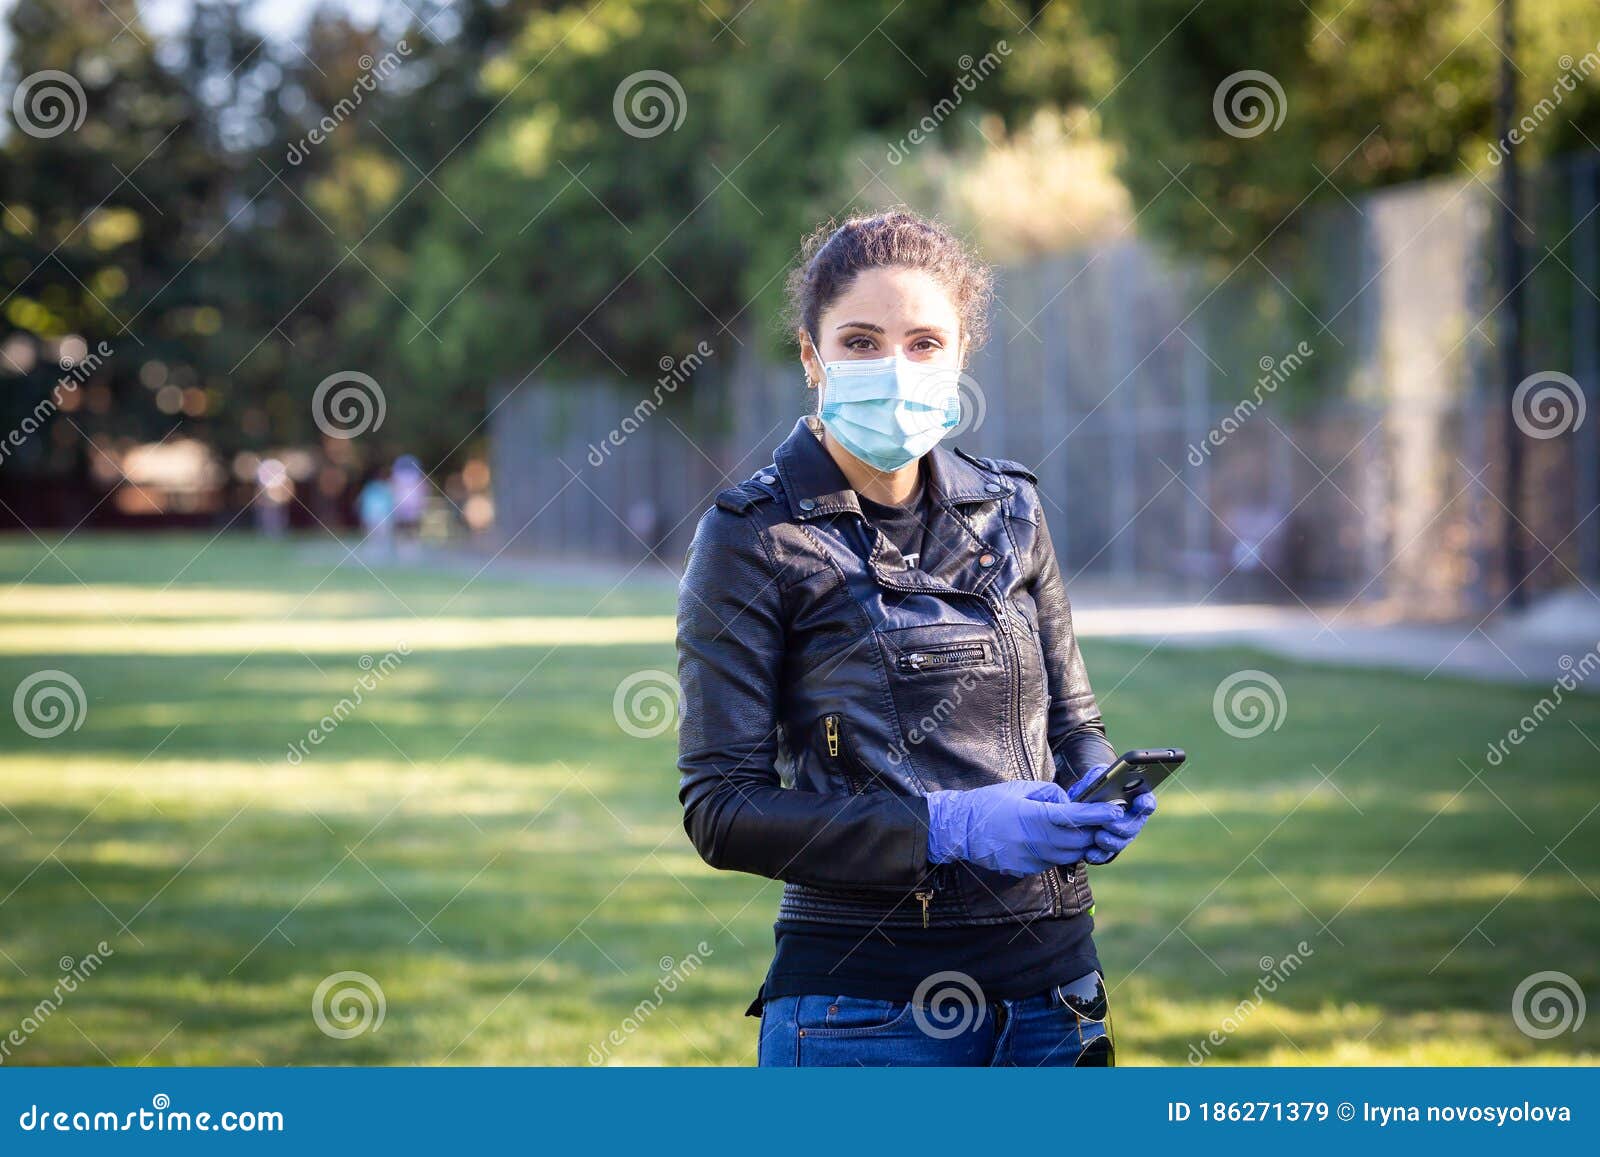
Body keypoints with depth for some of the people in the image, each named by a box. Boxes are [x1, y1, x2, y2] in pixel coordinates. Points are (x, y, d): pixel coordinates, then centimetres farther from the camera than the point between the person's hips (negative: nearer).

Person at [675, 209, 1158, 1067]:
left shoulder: (1008, 512, 8)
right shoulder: (753, 539, -5)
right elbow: (722, 809, -9)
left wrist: (1099, 799, -6)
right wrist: (947, 828, -20)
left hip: (1049, 985, 4)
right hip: (863, 1002, -4)